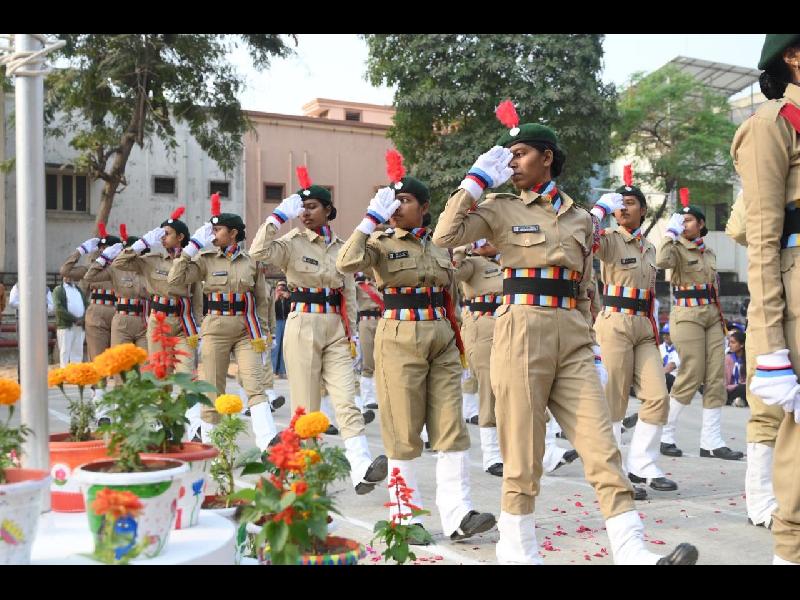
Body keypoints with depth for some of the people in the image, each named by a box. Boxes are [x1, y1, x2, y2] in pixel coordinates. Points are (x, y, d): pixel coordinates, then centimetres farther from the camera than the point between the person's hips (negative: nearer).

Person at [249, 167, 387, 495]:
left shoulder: (341, 247, 10)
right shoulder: (292, 243, -1)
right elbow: (258, 250, -21)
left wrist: (352, 333, 12)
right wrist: (280, 215, -18)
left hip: (336, 329, 3)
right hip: (303, 326, -3)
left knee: (346, 400, -9)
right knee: (305, 405, 2)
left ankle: (362, 469, -19)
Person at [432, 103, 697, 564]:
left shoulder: (580, 218, 16)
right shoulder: (501, 208, 5)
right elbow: (445, 236, -11)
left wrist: (590, 343, 16)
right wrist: (477, 179, -5)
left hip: (573, 337, 4)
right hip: (523, 332, -3)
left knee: (602, 445, -4)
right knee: (523, 453, 0)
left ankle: (634, 553, -5)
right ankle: (519, 553, 14)